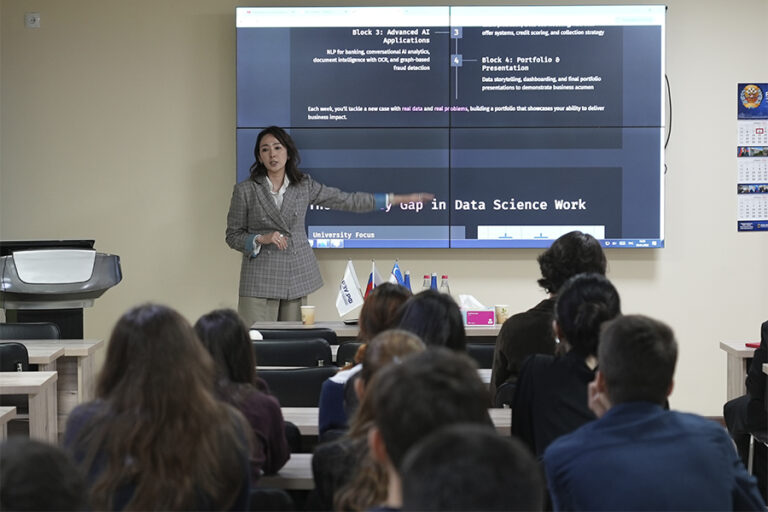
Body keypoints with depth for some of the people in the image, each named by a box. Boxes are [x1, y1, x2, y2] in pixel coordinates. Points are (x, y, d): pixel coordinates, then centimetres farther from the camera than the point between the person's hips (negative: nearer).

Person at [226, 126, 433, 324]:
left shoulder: (304, 185, 6)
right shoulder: (245, 190, 0)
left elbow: (346, 200, 9)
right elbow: (233, 236, 4)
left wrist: (397, 199, 7)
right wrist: (261, 239, -16)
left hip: (297, 278, 3)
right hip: (260, 280, -2)